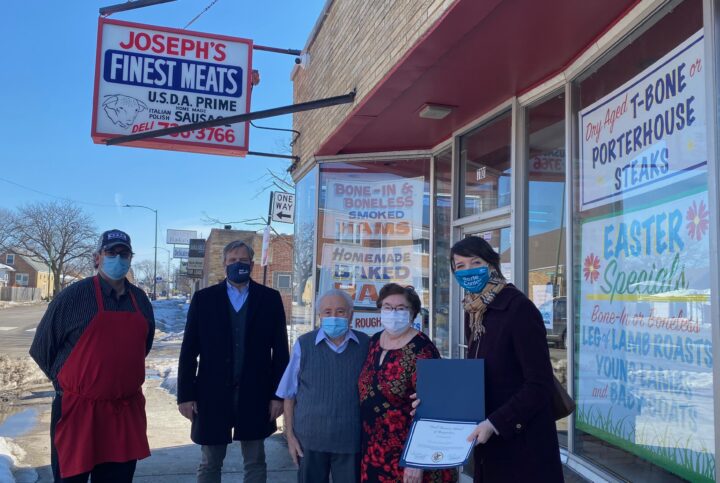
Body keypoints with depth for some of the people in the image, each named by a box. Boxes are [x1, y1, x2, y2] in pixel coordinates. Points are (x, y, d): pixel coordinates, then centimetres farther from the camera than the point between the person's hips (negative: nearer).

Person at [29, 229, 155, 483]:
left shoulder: (140, 299, 8)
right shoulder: (74, 295, -6)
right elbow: (42, 347, 1)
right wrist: (68, 382, 9)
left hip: (127, 412, 4)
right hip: (77, 411, -4)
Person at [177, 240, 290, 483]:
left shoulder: (270, 298, 1)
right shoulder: (203, 298, 1)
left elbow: (280, 351, 0)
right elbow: (189, 351, 0)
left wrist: (278, 394, -3)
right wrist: (185, 395, -4)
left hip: (255, 395, 0)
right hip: (212, 394, 0)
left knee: (255, 463, 11)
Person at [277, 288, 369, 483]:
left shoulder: (365, 345, -3)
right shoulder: (304, 345, -4)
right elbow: (289, 394, 1)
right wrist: (290, 436, -1)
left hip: (352, 440, 0)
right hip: (310, 439, 0)